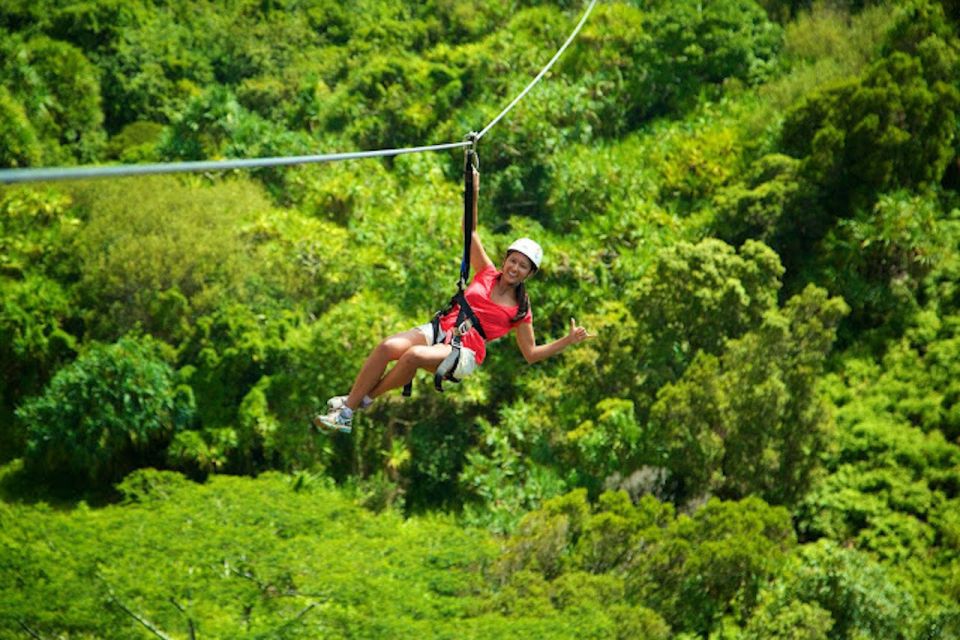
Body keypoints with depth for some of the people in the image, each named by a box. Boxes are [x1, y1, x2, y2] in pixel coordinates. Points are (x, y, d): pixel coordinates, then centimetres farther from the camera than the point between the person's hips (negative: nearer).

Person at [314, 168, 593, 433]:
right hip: (441, 329, 3)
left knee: (415, 355, -36)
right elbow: (470, 231, 13)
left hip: (465, 353, -3)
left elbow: (531, 354, 13)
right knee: (388, 347, -28)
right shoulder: (486, 273, 15)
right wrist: (474, 193, 2)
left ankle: (365, 398, -18)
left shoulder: (521, 310, 9)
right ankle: (347, 407, -23)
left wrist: (568, 340, 1)